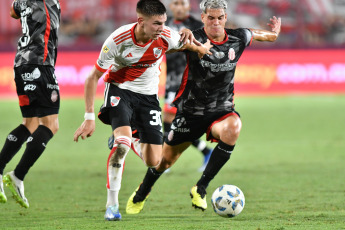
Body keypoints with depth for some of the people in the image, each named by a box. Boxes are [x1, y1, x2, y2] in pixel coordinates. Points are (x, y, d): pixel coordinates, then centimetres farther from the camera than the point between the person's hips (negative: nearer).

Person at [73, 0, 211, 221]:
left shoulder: (166, 37, -20)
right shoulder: (117, 41, -26)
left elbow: (188, 44, 9)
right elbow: (93, 77, -17)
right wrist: (89, 118, -19)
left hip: (148, 95, 3)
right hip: (119, 89, -3)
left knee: (153, 161, -2)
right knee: (122, 141, -30)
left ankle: (123, 140, 33)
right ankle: (112, 204, -18)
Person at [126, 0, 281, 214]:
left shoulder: (239, 38, -5)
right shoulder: (194, 39, -16)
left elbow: (256, 34, 18)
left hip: (221, 110, 1)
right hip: (191, 111, -1)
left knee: (233, 127, -34)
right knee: (167, 158, 10)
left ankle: (200, 188, -24)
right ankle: (141, 195, 44)